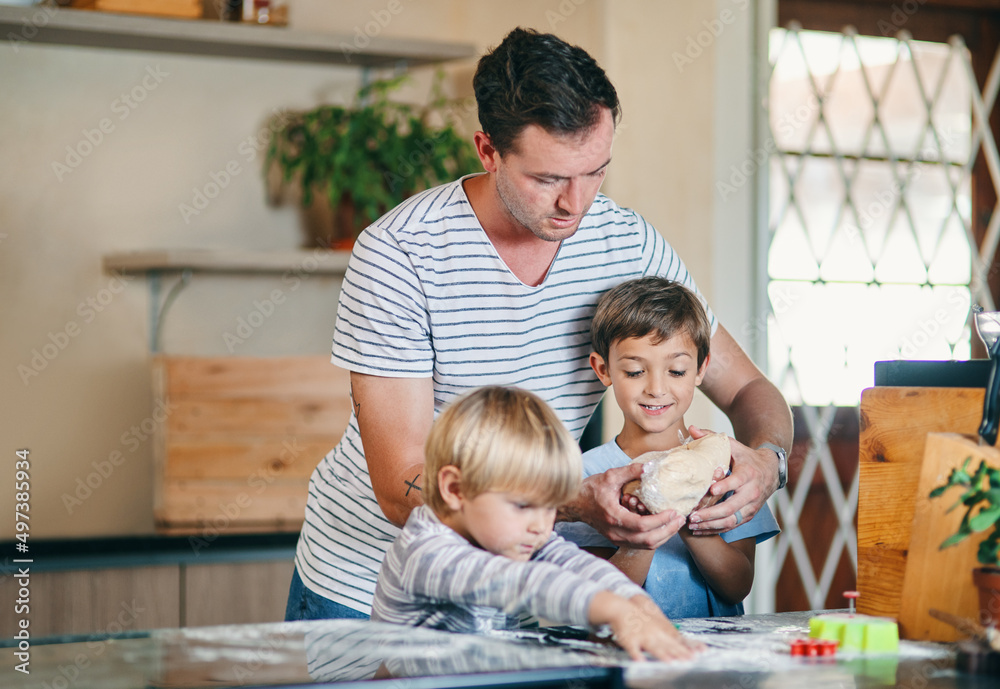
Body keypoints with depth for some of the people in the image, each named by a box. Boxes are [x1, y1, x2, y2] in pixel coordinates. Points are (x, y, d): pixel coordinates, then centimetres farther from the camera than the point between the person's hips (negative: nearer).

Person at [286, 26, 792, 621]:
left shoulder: (630, 244, -9)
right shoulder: (398, 255, -24)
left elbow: (749, 390, 1)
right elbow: (404, 490, -27)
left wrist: (764, 459, -23)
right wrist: (578, 503, -40)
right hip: (362, 589, -4)